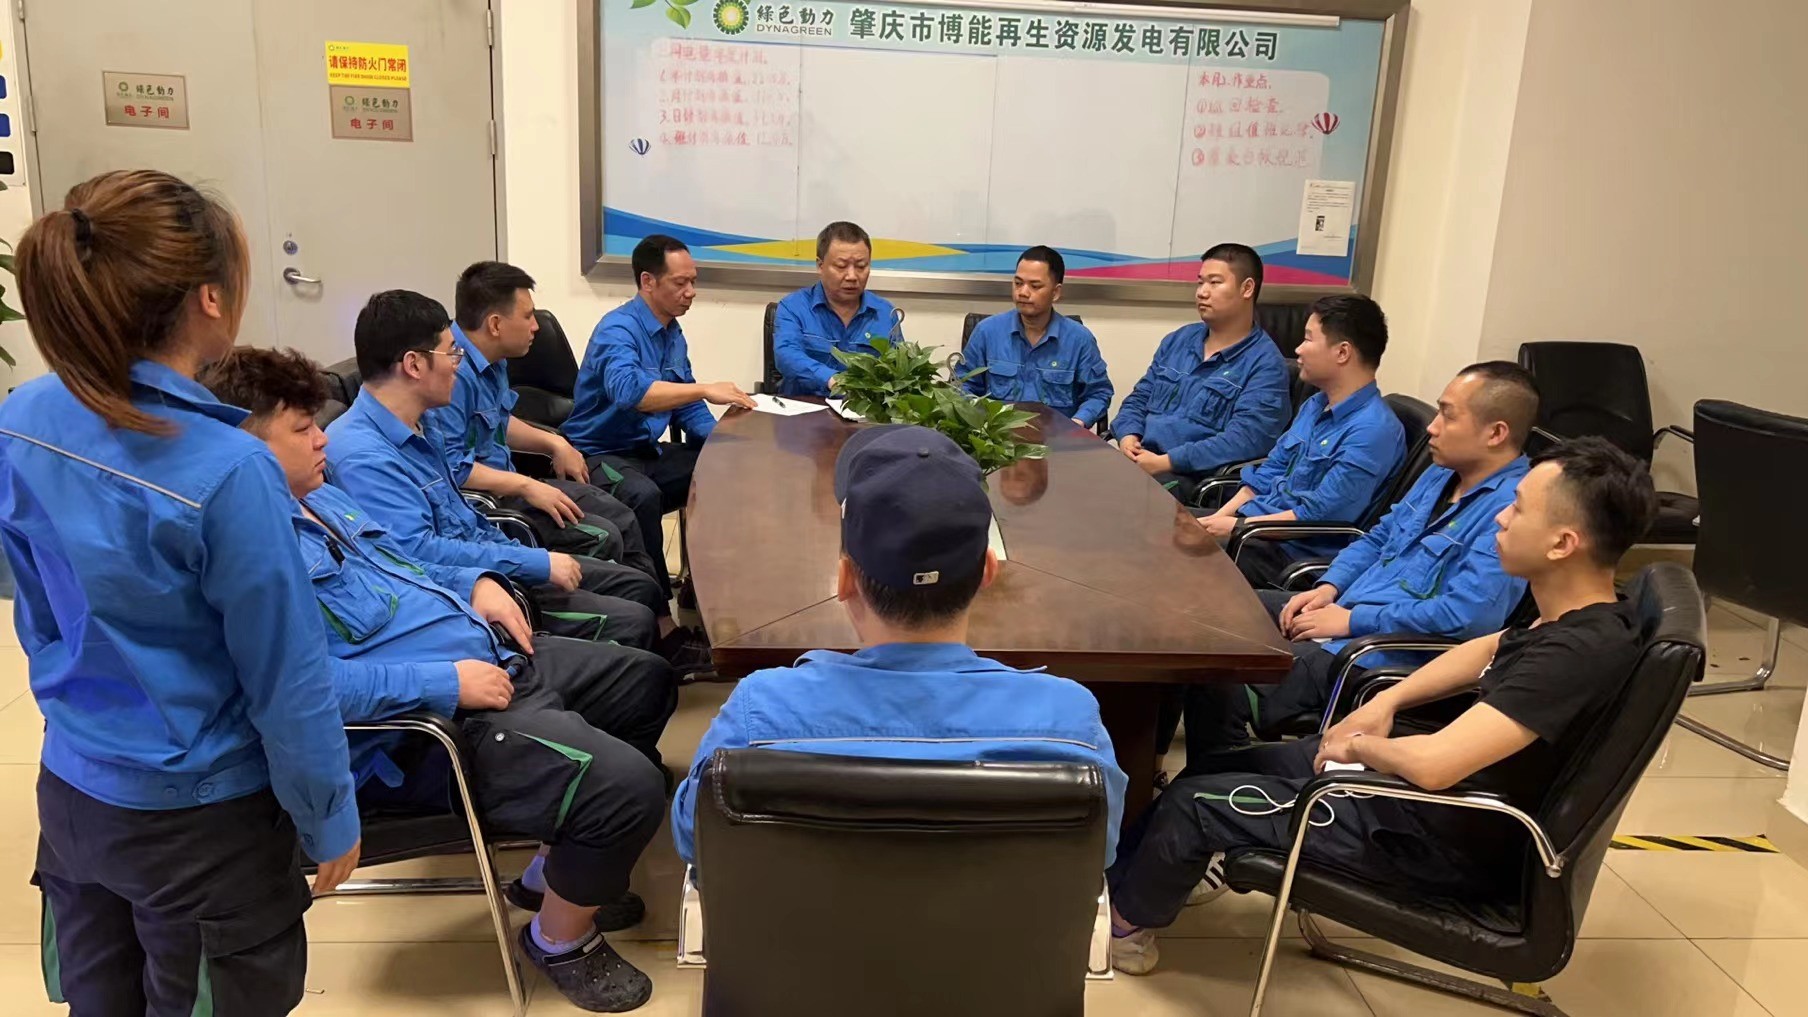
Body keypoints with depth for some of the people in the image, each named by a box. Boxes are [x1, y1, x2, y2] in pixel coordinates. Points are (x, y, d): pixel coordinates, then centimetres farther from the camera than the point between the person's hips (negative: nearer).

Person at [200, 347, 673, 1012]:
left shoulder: (317, 495, 12)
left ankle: (555, 867, 31)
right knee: (627, 786, -25)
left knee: (648, 681, 21)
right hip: (427, 731, -11)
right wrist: (445, 682, -27)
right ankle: (559, 939, 7)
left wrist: (474, 584, 8)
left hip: (491, 657, 11)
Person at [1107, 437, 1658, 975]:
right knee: (1211, 769, 15)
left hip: (1442, 841, -9)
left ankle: (1126, 915, 26)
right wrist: (1385, 702, 6)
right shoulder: (1579, 617, -3)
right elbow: (1494, 648, 18)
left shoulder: (1581, 651, -32)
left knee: (1194, 801, -1)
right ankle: (1157, 875, 38)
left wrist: (1359, 746, -16)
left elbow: (1431, 764, -38)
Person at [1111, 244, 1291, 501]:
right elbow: (1139, 399, 22)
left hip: (1194, 480, -6)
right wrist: (1128, 436, -1)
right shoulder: (1179, 340, 20)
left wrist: (1167, 462, -21)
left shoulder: (1265, 364, -4)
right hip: (1140, 462, 7)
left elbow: (1243, 440, -17)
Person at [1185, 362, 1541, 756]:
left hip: (1389, 653, -10)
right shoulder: (1441, 474, 12)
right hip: (1343, 611, 10)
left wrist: (1351, 620, -20)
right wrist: (1329, 588, 2)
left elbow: (1466, 615, -28)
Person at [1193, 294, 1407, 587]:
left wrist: (1234, 526, -17)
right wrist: (1218, 517, 2)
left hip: (1297, 553, -9)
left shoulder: (1372, 430, -19)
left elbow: (1319, 515, -22)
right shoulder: (1314, 406, 12)